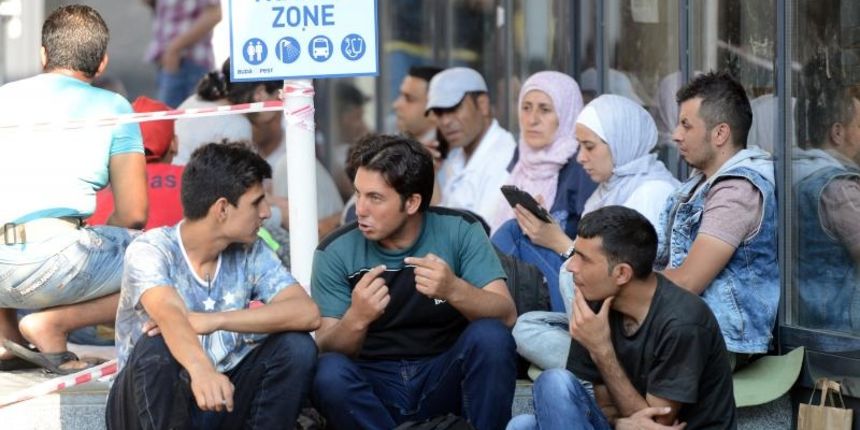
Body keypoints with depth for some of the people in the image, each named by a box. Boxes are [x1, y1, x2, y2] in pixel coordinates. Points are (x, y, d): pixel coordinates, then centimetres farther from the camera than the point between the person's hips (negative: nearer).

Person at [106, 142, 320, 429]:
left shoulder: (251, 253, 0)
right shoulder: (151, 250, -15)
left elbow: (307, 313, -16)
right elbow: (170, 316, -37)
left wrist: (213, 321, -28)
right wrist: (201, 370, -59)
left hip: (221, 401, 4)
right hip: (153, 407, -4)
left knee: (295, 346, -17)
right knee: (156, 348, -34)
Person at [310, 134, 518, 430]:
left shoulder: (459, 231, -6)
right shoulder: (336, 252, -5)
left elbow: (506, 315, -15)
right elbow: (326, 349, -10)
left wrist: (455, 290, -36)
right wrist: (356, 319, -33)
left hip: (444, 379, 0)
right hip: (376, 385, 0)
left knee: (490, 336, -29)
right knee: (329, 374, -32)